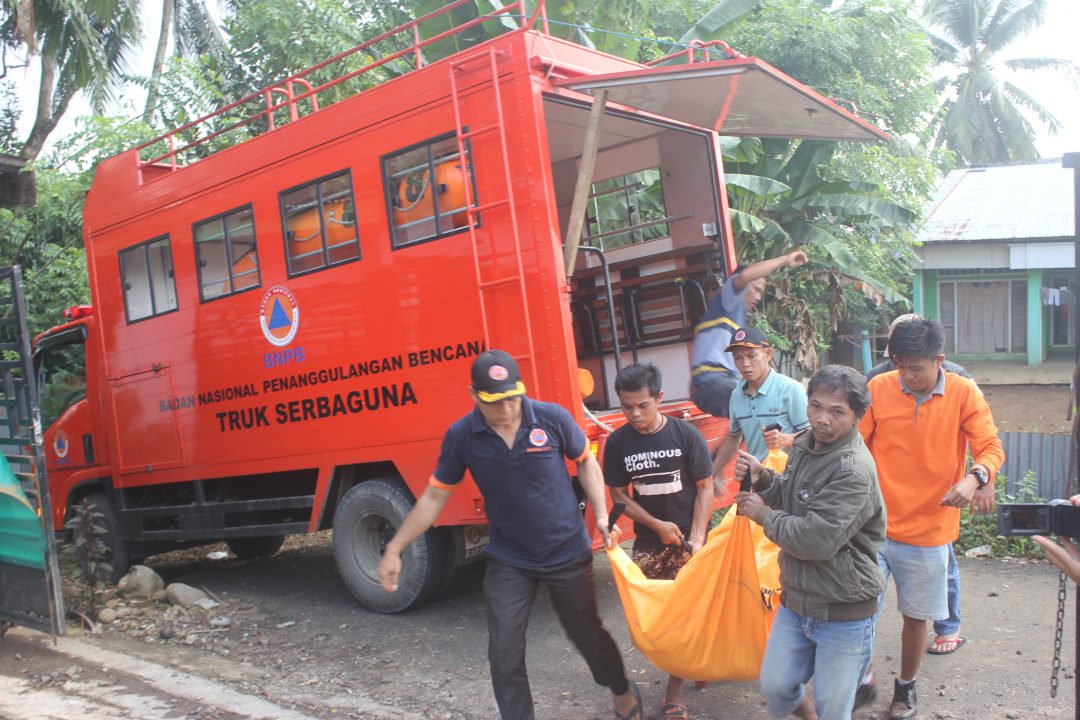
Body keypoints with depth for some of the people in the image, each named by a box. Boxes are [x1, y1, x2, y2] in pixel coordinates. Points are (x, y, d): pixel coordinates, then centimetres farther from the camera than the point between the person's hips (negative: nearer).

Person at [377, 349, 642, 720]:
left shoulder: (552, 418, -17)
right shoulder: (460, 437, -15)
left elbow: (585, 461, 1)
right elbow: (434, 496, -5)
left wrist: (601, 513, -10)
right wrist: (394, 549, -7)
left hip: (568, 553, -1)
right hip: (508, 562, 1)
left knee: (587, 633, 16)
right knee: (504, 653, -1)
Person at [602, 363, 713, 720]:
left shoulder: (686, 434, -12)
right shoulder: (617, 443, -5)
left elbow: (705, 488, -5)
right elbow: (618, 494, 1)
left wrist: (696, 537, -13)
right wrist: (657, 525, -10)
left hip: (687, 539, -2)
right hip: (648, 541, 3)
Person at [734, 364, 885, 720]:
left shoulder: (854, 471, -25)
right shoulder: (805, 444, 2)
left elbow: (815, 540, -29)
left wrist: (762, 514, -14)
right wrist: (762, 477, -3)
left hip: (844, 614, -7)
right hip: (796, 601, 7)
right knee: (775, 689, 16)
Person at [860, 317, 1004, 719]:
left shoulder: (964, 393, -6)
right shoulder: (879, 389, -6)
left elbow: (991, 448, -7)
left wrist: (974, 477, -29)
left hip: (929, 531, 0)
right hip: (874, 525, 0)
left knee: (916, 616, 14)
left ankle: (906, 687, 39)